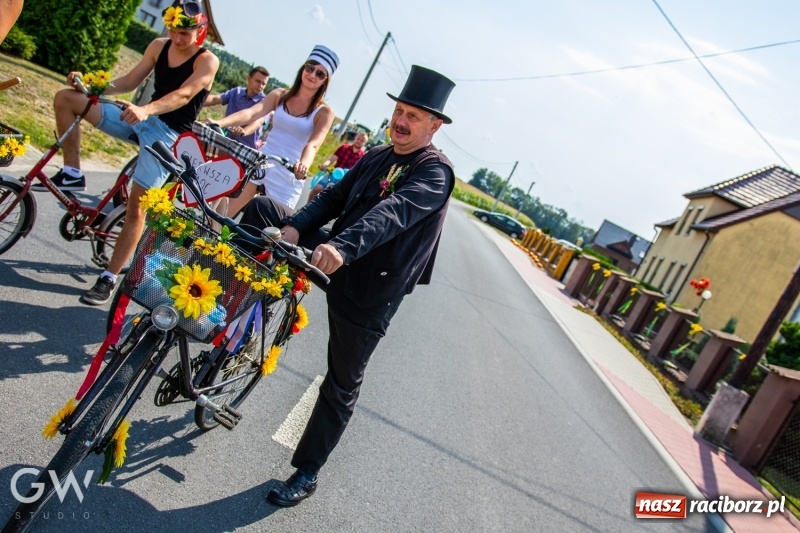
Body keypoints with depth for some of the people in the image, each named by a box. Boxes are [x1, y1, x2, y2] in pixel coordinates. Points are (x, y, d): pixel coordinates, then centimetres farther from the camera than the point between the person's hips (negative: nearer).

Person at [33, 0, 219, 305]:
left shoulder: (207, 61, -11)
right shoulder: (159, 46, 7)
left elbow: (183, 95, -27)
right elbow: (129, 82, 8)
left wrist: (146, 110, -43)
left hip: (169, 133, -6)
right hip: (141, 119, 7)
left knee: (136, 206, -11)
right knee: (66, 98, -2)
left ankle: (109, 278, -2)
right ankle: (71, 173, 3)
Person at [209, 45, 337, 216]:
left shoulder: (324, 112, -4)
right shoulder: (280, 95, 4)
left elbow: (313, 144, -19)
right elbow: (251, 113, -10)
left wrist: (304, 163, -43)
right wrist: (219, 122, -29)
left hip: (287, 177, -3)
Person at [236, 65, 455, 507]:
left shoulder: (435, 172, -14)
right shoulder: (375, 157, 10)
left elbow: (394, 212, -33)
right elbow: (333, 197, 4)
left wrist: (343, 246, -49)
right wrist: (294, 226, -16)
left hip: (369, 290, -6)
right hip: (331, 257, 6)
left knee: (341, 387, 6)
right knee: (261, 210, -4)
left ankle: (306, 472, 26)